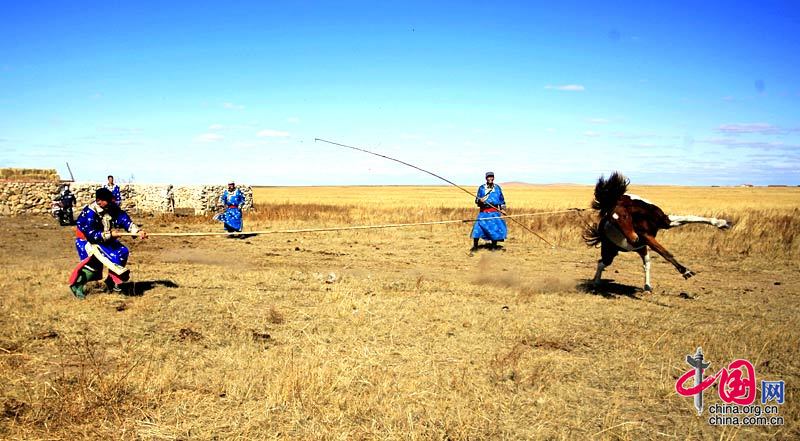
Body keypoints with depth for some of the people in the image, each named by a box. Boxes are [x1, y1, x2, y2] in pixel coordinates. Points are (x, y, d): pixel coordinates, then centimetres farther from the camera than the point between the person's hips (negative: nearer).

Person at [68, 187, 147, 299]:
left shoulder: (112, 208, -11)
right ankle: (77, 285, -4)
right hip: (86, 240, -7)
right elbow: (91, 234, -33)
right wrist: (110, 234, -31)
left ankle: (111, 281, 12)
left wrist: (138, 231, -27)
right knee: (93, 264, -24)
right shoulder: (89, 213, -30)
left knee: (122, 252, -2)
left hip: (105, 238, 7)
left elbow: (125, 220, -14)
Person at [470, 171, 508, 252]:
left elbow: (502, 199, 16)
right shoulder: (481, 188, 4)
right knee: (478, 227, -9)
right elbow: (476, 200, 5)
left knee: (495, 228, -2)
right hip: (484, 212, -1)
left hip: (495, 212, 1)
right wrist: (479, 201, -18)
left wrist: (503, 209, 6)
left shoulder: (497, 188, 9)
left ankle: (494, 246, 12)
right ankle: (475, 246, 0)